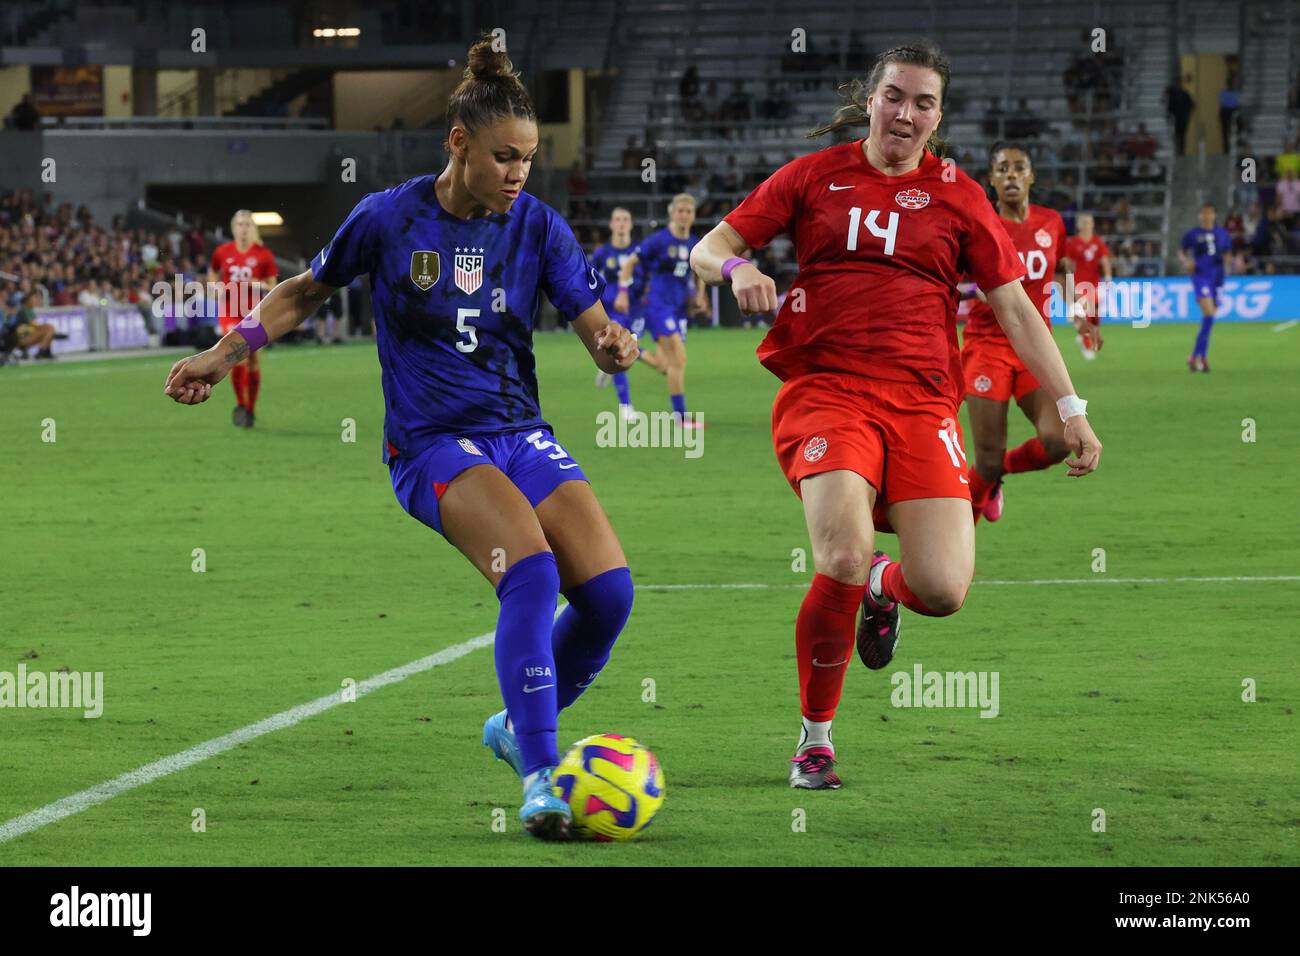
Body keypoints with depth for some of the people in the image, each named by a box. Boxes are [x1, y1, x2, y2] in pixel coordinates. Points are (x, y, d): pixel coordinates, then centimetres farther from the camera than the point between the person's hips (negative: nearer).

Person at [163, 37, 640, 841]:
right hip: (432, 441, -4)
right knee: (532, 571, -29)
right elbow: (308, 292, 11)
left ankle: (520, 727, 13)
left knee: (609, 589, -14)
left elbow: (598, 333, 1)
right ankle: (540, 776, -25)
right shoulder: (390, 219, -6)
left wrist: (618, 347, -23)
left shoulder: (539, 227, 0)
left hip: (520, 433, 4)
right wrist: (226, 353, 4)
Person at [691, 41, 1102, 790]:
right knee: (843, 564, -26)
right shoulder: (815, 176, 10)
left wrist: (1069, 407, 6)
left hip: (922, 401, 2)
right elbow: (709, 248, 11)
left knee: (943, 591, -15)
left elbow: (1016, 308, 12)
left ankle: (886, 586, 26)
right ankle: (815, 736, -3)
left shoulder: (957, 195, 12)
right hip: (825, 389, -2)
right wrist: (737, 269, -13)